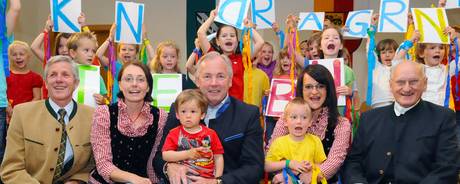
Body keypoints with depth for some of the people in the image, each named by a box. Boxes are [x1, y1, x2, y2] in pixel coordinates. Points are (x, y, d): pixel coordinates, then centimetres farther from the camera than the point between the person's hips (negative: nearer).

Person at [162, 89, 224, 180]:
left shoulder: (210, 134, 6)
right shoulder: (174, 134, 4)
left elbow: (218, 157, 8)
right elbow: (165, 155, -7)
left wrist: (218, 178, -2)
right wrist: (187, 154, -16)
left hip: (207, 178, 0)